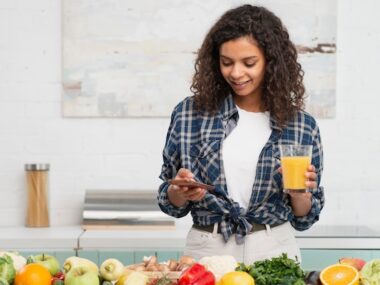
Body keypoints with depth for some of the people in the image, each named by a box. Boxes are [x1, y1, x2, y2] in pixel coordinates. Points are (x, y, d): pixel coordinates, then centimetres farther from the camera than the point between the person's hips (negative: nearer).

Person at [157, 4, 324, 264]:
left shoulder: (302, 126, 0)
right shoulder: (189, 114, -1)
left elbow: (303, 219, 7)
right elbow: (170, 202, 7)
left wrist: (298, 192, -12)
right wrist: (181, 192, -13)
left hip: (274, 252, 0)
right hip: (207, 251, 0)